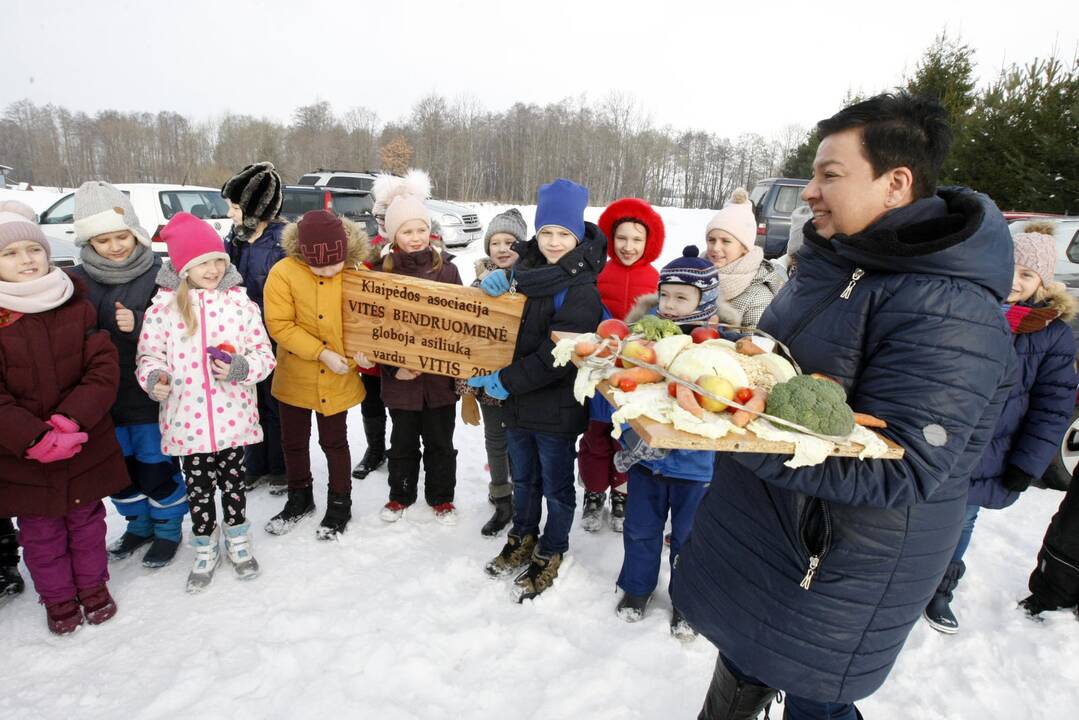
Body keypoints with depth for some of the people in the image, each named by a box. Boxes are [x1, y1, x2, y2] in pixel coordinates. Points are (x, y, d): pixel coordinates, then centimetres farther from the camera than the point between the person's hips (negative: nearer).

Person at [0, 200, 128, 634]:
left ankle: (93, 585, 39)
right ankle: (58, 598, 37)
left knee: (87, 521, 18)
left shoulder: (77, 307, -3)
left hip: (86, 448, 1)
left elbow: (105, 367, -9)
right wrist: (35, 438, -23)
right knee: (40, 533, 16)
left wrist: (73, 418, -21)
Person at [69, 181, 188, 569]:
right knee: (119, 464, 18)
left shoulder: (158, 276, -12)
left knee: (156, 464, 8)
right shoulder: (76, 281, 0)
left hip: (151, 393, -4)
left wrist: (139, 325, -28)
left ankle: (168, 528, 28)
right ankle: (139, 523, 40)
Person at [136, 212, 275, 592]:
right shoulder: (164, 305, -4)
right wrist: (154, 376, -17)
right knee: (198, 486, 14)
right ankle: (205, 549, 35)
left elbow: (264, 353, -1)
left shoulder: (240, 301, -3)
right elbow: (150, 352, 3)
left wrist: (239, 368, -20)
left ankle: (238, 539, 37)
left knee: (233, 479, 15)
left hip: (232, 415, 0)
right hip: (187, 417, 0)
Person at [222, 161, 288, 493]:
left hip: (275, 342, -6)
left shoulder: (284, 241, -16)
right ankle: (255, 466, 34)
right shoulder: (234, 240, 5)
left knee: (277, 406, 9)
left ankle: (281, 469, 27)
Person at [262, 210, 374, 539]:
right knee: (294, 441, 18)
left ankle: (340, 503, 32)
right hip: (294, 377, 1)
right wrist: (321, 352, -21)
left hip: (338, 380, -1)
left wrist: (363, 348, -21)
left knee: (334, 442, 12)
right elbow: (279, 325, -15)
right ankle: (300, 497, 40)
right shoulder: (283, 273, -16)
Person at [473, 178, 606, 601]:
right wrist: (494, 285, -3)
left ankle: (550, 553, 33)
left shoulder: (581, 289, -18)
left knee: (556, 486, 12)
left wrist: (508, 380, -21)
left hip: (557, 408, -7)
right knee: (522, 478, 23)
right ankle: (523, 537, 45)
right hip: (517, 401, 7)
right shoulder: (526, 270, 5)